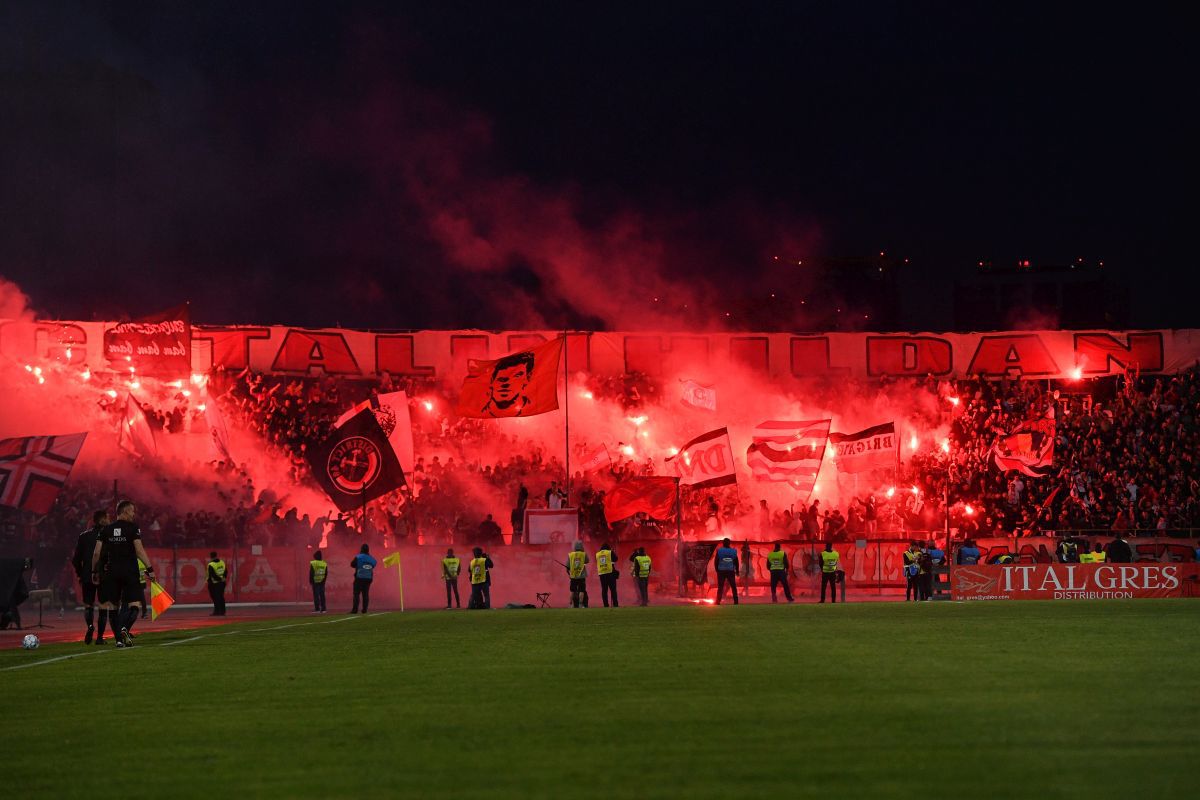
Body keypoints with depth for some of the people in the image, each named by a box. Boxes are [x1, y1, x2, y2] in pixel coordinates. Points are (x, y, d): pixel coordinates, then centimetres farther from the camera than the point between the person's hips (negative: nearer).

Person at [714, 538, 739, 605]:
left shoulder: (719, 551, -3)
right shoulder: (733, 551, 2)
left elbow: (716, 561, -1)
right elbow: (736, 562, 7)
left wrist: (717, 570, 10)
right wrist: (737, 571, 17)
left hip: (721, 571, -1)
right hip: (731, 571, 1)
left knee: (720, 587, 2)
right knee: (733, 587, 9)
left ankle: (718, 601, -5)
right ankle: (736, 601, 5)